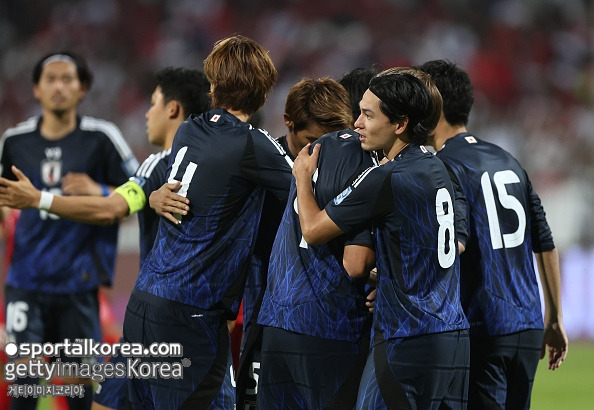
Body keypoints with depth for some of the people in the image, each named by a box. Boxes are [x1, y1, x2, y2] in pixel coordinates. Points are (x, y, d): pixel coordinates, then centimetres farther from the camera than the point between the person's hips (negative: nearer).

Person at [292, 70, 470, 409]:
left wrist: (303, 177, 11)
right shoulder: (438, 170, 12)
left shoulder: (386, 180, -14)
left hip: (407, 343, -9)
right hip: (454, 334, 9)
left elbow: (313, 231, -6)